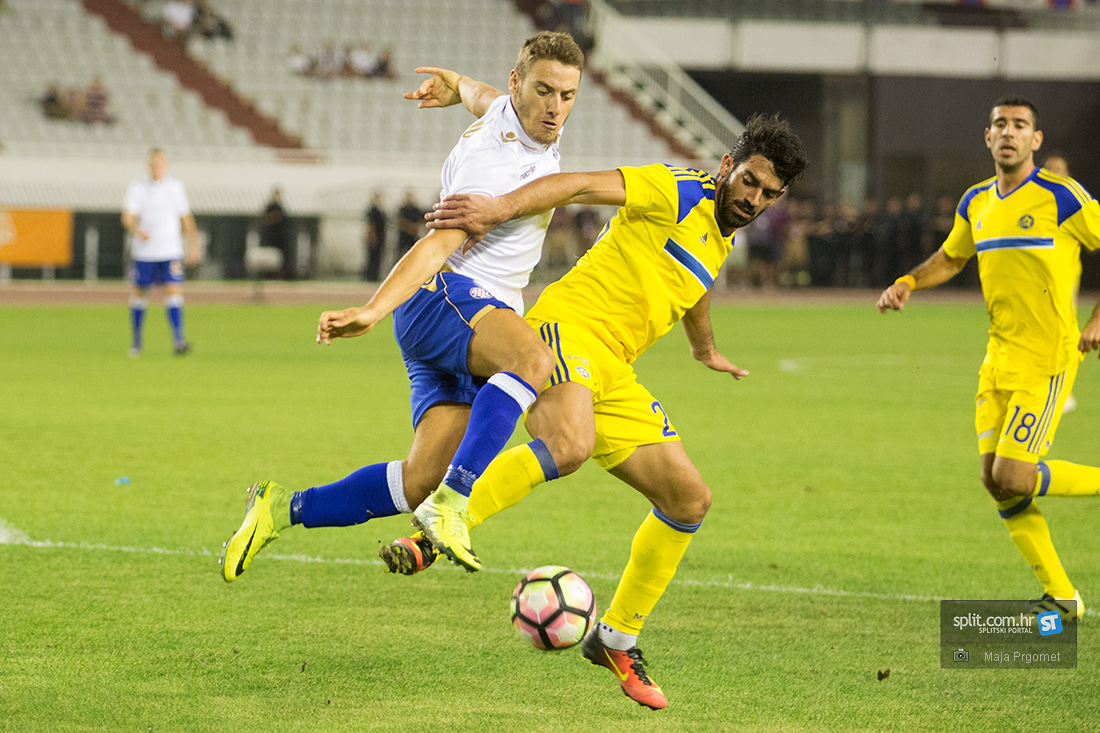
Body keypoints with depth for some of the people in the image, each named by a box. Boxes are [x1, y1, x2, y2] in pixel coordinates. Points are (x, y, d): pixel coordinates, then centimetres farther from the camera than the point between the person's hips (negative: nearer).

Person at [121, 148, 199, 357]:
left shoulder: (176, 187, 8)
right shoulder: (137, 188, 1)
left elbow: (186, 218, 16)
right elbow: (127, 217, -9)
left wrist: (193, 245, 13)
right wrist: (136, 230, -30)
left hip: (171, 251, 0)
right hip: (144, 252, 0)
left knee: (173, 291, -13)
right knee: (139, 293, 7)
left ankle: (178, 340, -17)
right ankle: (136, 341, 22)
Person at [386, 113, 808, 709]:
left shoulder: (720, 240, 20)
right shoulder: (676, 193, -6)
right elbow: (582, 186, -16)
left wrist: (706, 351, 60)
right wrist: (503, 208, -29)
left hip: (611, 371, 9)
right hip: (566, 325, -9)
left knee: (689, 499, 3)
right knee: (570, 446, -39)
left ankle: (617, 638, 16)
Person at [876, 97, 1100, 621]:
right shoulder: (976, 204, 10)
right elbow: (951, 258, 27)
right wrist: (906, 284, 10)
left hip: (1048, 357, -7)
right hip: (1000, 358, 7)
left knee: (1012, 478, -16)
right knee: (995, 480, 1)